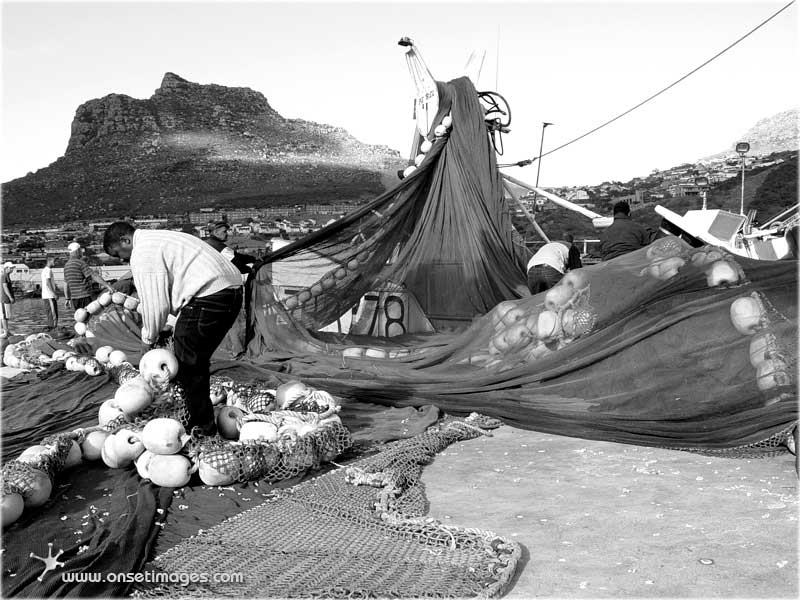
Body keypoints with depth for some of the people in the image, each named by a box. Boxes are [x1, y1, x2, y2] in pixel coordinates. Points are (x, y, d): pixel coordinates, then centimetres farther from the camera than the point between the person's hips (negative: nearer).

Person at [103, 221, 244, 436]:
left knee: (188, 364, 2)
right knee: (197, 361, 20)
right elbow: (168, 293, 25)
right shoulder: (156, 239, 27)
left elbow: (155, 303, -8)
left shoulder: (143, 253, -5)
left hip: (208, 295, -10)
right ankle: (197, 417, 30)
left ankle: (202, 426, 10)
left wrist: (148, 339, 8)